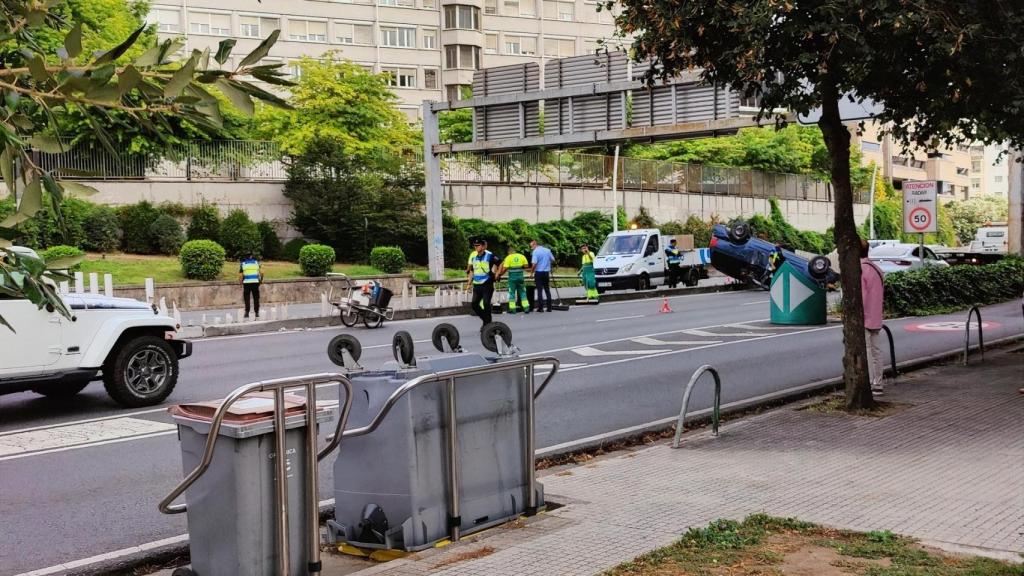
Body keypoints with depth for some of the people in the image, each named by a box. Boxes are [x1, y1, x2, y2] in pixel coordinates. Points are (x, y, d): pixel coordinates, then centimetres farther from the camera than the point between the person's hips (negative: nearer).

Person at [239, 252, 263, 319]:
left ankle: (247, 312, -4)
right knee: (256, 298, 7)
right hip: (255, 282, 1)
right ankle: (257, 312, 6)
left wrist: (241, 282, 16)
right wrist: (261, 280, 14)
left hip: (246, 283, -1)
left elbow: (240, 275, 2)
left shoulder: (242, 264, 7)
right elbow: (261, 272, 0)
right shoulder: (256, 262, 9)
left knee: (247, 298, 4)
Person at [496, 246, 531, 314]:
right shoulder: (522, 256, 4)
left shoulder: (508, 257, -5)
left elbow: (505, 268, -11)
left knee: (512, 292, 6)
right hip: (520, 276, 3)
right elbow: (526, 266, 0)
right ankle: (526, 308, 6)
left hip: (512, 277, -3)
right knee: (522, 292, 10)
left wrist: (500, 274, 2)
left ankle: (512, 309, 4)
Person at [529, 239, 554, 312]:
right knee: (547, 290, 11)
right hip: (547, 272, 5)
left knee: (539, 290, 0)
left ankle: (540, 308, -1)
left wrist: (532, 271, -5)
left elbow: (534, 263, -19)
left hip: (539, 272, -5)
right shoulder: (547, 250, 6)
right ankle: (549, 307, 10)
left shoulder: (535, 252, -12)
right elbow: (553, 259, 13)